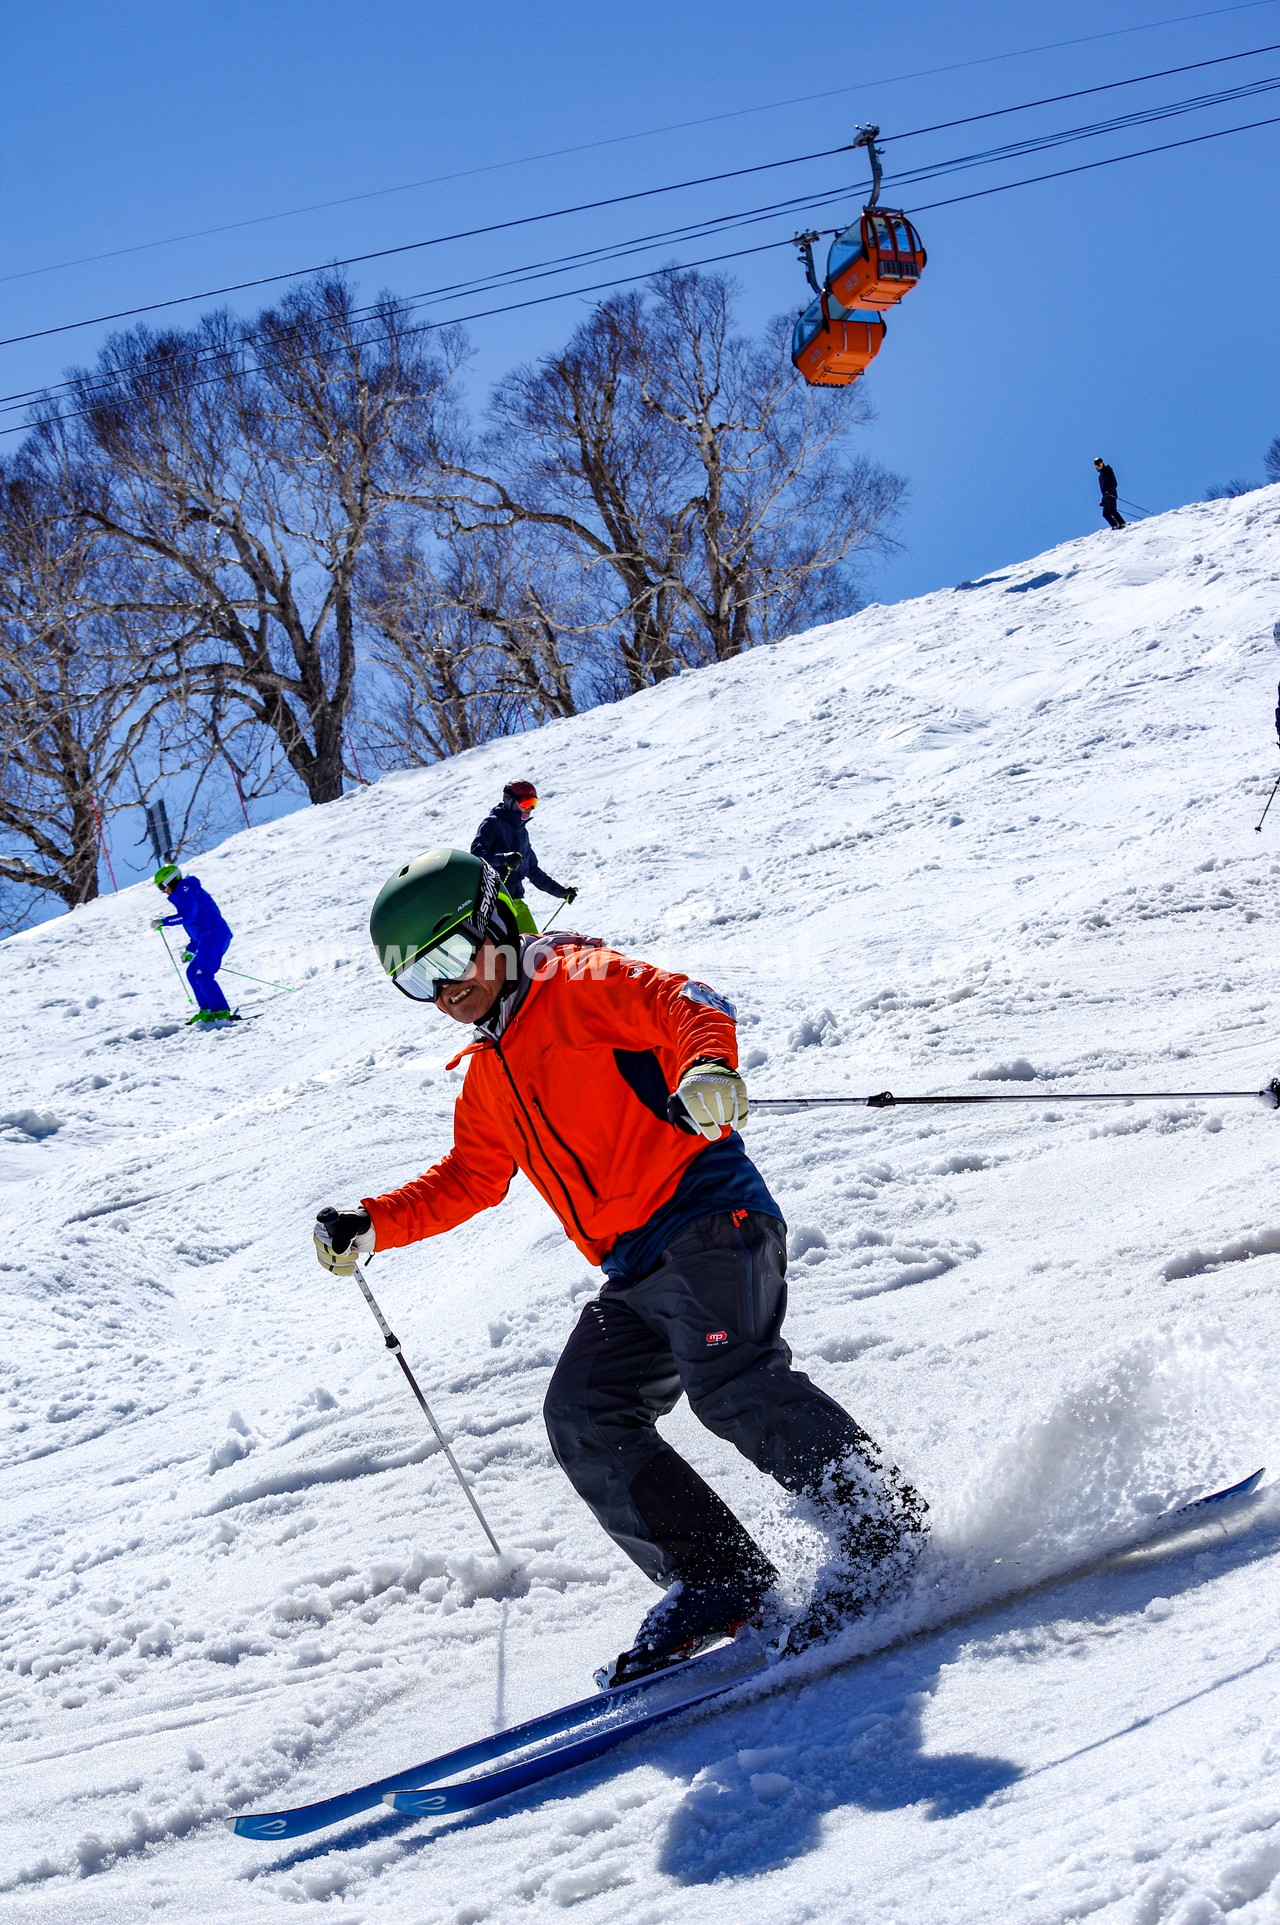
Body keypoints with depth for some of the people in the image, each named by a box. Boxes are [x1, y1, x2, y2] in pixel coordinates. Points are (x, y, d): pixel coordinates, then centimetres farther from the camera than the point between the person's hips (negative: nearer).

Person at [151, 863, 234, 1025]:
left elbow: (189, 916, -21)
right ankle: (206, 1009, 11)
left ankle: (221, 1012, -18)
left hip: (213, 937, -11)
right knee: (193, 972, 14)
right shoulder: (184, 893, 27)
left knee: (203, 975, -14)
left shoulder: (188, 891, -5)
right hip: (207, 938, 11)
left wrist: (164, 921, -13)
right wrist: (190, 949, 29)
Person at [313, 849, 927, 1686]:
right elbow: (470, 1179, 34)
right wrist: (371, 1225, 22)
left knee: (729, 1382, -26)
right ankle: (721, 1583, -5)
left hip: (710, 1217, -9)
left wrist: (707, 1067, -37)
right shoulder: (488, 1076, 25)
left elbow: (689, 1007, -15)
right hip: (638, 1277, 9)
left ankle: (884, 1525, -17)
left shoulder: (579, 983, 0)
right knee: (584, 1418, -4)